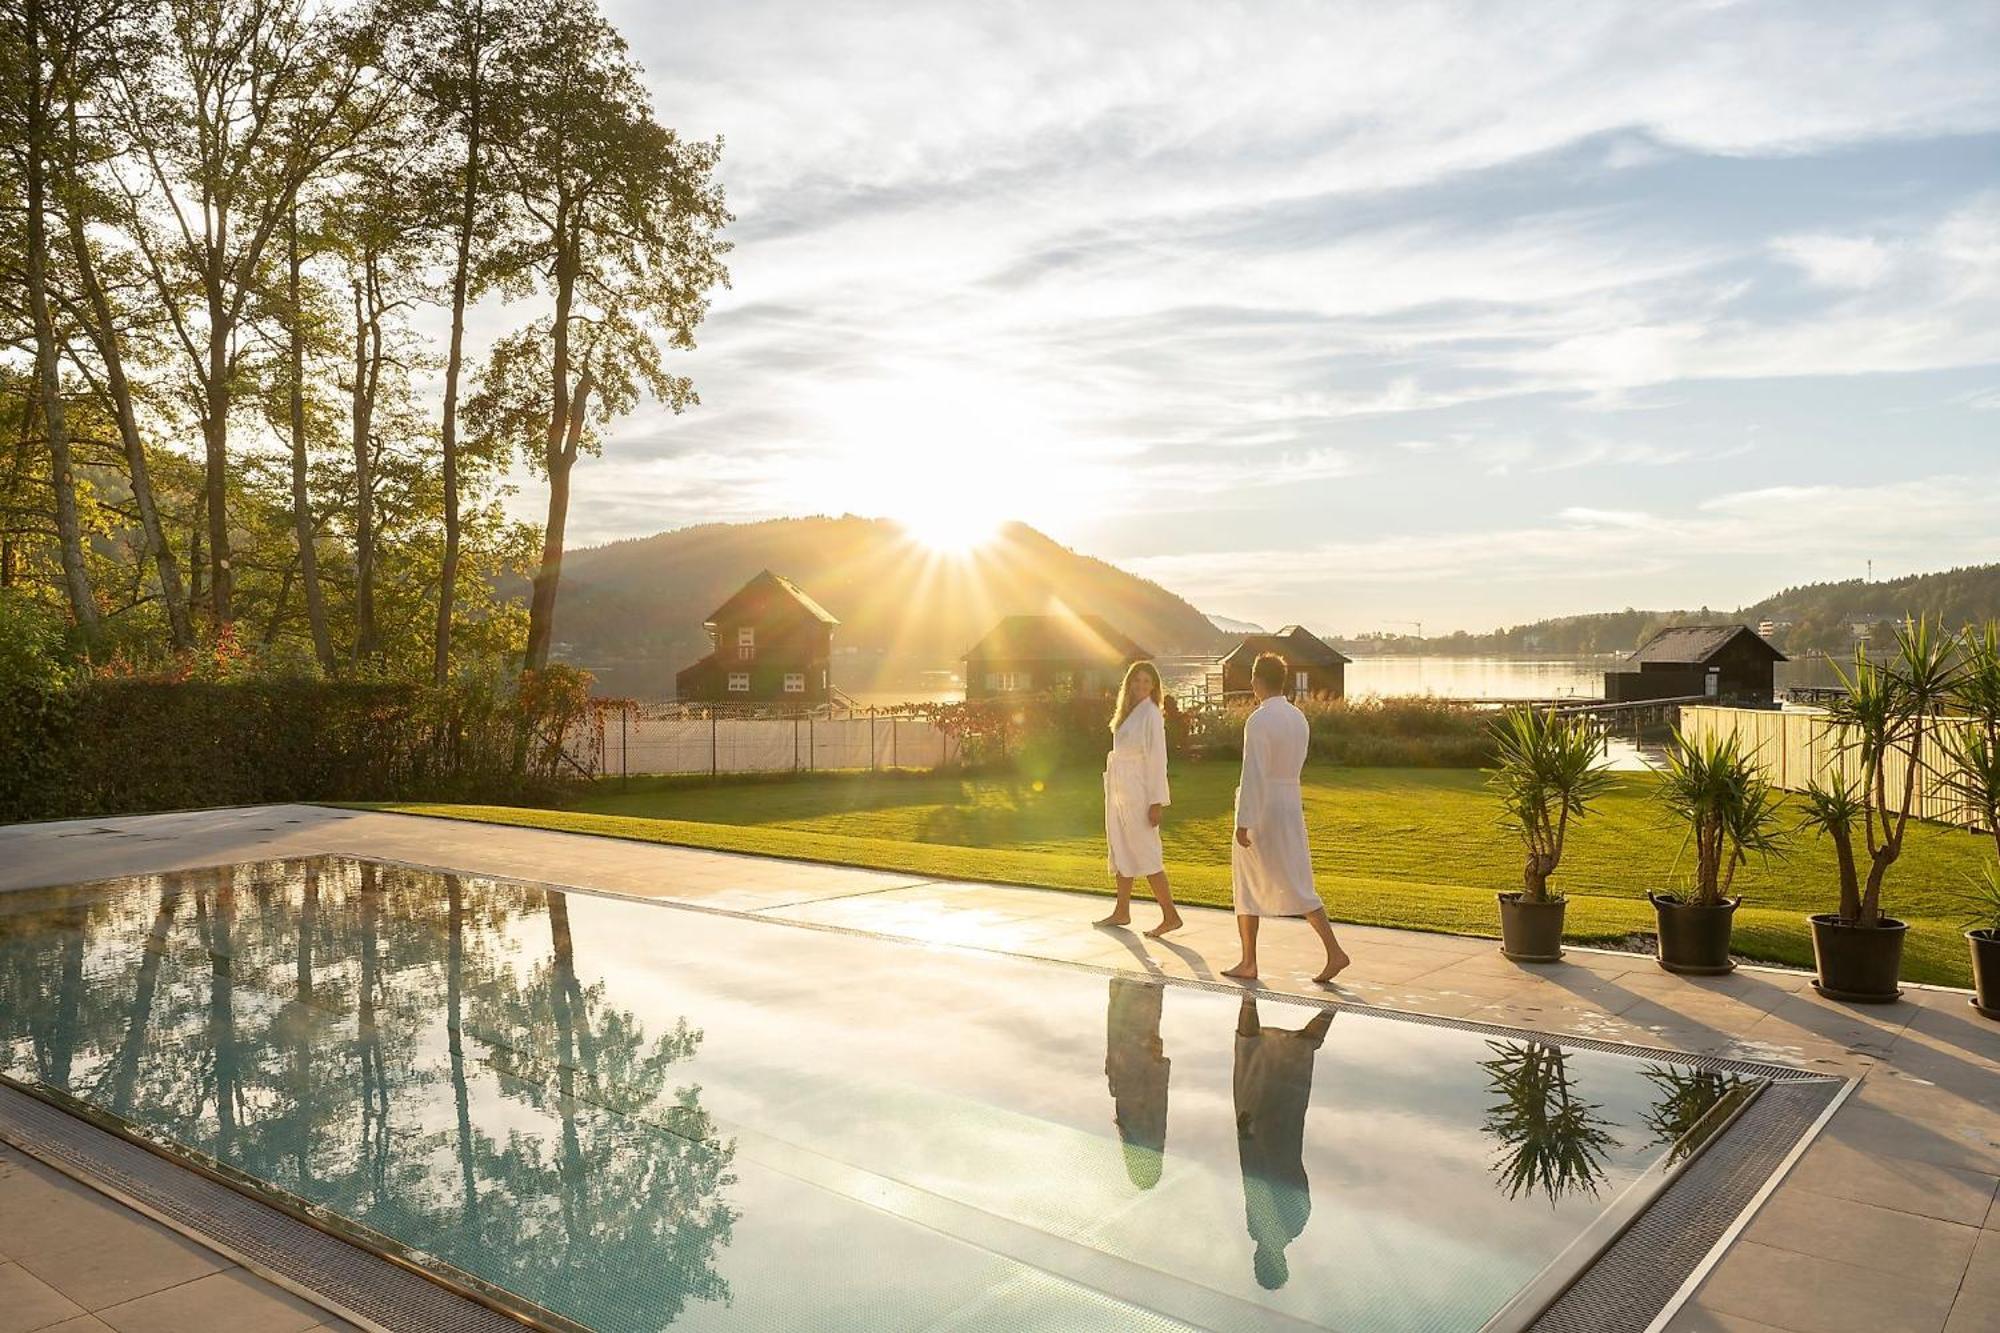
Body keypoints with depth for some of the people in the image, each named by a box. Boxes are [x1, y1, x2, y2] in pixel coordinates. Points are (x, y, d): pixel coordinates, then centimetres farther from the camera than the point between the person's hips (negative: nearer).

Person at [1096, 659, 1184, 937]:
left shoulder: (1151, 715, -12)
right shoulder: (1127, 713, 12)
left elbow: (1157, 759, -15)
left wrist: (1156, 802, -18)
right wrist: (1112, 789, 11)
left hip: (1138, 791, -8)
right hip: (1118, 789, 9)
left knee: (1144, 854, -7)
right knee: (1120, 851, 14)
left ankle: (1170, 916, -1)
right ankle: (1122, 912, 25)